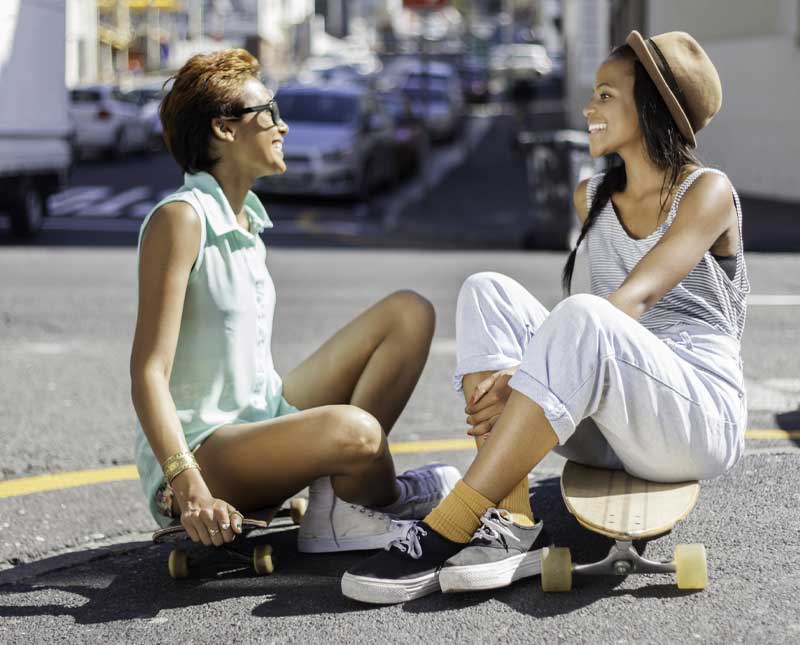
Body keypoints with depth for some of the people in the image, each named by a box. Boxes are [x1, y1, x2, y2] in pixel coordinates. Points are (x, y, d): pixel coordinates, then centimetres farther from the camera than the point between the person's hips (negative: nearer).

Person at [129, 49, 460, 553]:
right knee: (351, 428, -37)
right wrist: (188, 487, -30)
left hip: (264, 416, 10)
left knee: (410, 313, 5)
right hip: (202, 447, -10)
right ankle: (383, 498, 0)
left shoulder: (247, 220, 13)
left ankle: (341, 498, -5)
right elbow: (149, 373, -21)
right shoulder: (180, 218, -14)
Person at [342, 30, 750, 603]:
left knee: (580, 319, -35)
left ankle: (445, 534, -35)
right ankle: (511, 529, -29)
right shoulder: (592, 198, 18)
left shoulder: (708, 192, -4)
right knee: (488, 292, -11)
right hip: (604, 430, 7)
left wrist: (525, 373, -29)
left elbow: (633, 300, -18)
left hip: (699, 421, -7)